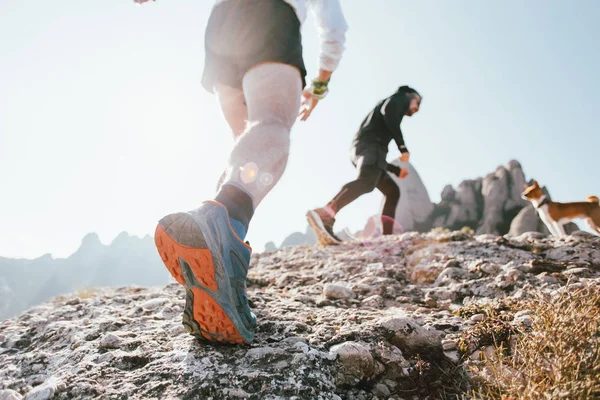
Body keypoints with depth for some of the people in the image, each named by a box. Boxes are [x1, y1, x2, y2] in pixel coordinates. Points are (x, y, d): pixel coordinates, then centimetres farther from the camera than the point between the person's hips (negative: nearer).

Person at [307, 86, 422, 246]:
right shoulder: (399, 98, 18)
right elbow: (388, 114, -9)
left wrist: (396, 170, 39)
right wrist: (403, 148, -10)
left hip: (362, 150, 10)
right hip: (369, 145, -10)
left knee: (393, 191, 17)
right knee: (366, 181, -34)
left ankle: (386, 235, 5)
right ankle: (323, 215, -58)